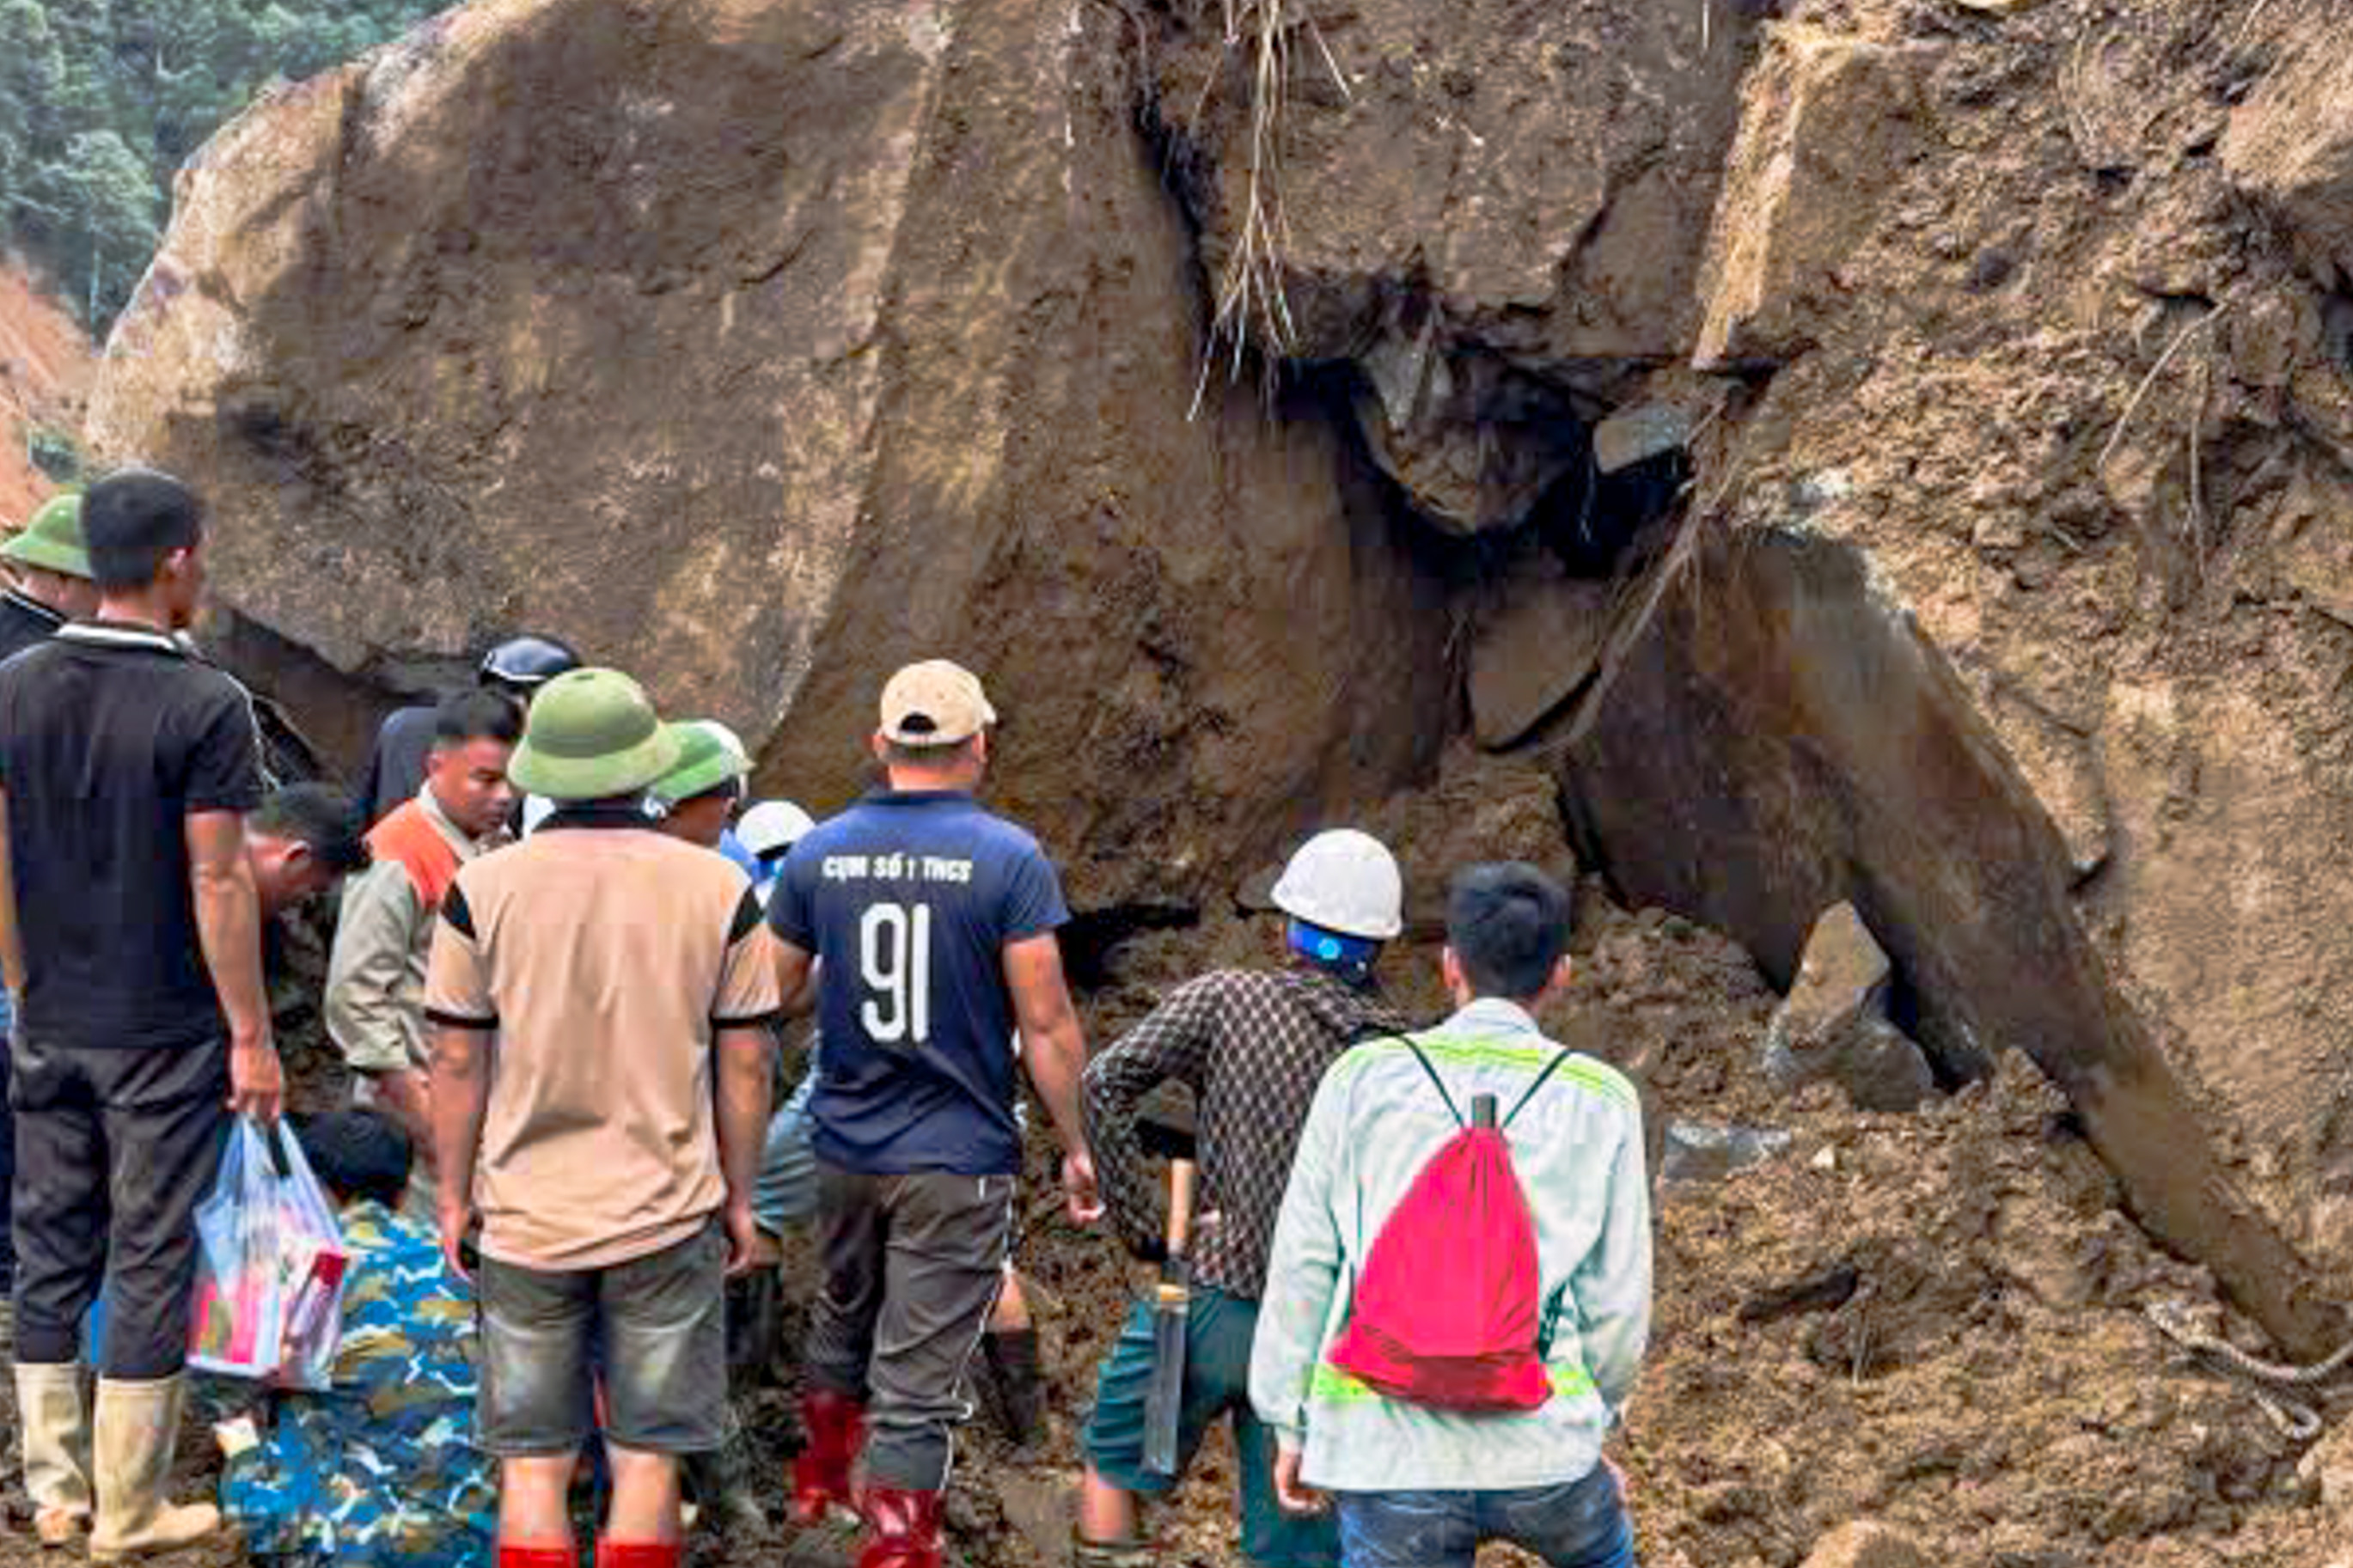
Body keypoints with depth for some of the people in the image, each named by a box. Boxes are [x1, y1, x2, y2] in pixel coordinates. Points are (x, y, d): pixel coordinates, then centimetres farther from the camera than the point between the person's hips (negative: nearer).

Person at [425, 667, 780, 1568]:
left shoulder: (481, 891, -6)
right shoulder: (718, 890, -5)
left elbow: (456, 1063, -2)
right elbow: (745, 1065, -1)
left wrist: (454, 1197, 9)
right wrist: (738, 1198, 10)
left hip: (527, 1217, 0)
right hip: (667, 1217, 0)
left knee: (533, 1463, 9)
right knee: (647, 1459, 8)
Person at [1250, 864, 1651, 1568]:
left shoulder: (1362, 1078, 2)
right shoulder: (1600, 1102, 3)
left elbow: (1302, 1265, 3)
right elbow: (1619, 1301, 6)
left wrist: (1290, 1423, 13)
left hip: (1389, 1456, -1)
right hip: (1542, 1454, 1)